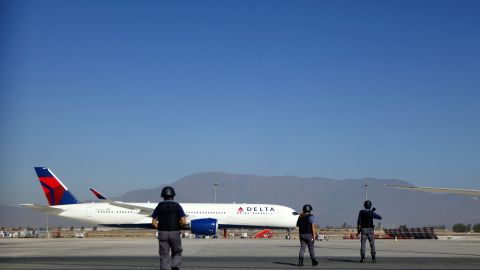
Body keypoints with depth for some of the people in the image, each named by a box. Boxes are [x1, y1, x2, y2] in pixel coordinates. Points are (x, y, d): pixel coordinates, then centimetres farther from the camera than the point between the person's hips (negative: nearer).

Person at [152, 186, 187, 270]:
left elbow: (153, 222, 0)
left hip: (162, 234, 1)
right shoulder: (177, 206, -1)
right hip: (175, 234, -1)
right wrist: (177, 226, 9)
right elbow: (184, 221, -10)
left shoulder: (159, 206, 4)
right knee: (177, 253, 17)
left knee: (164, 256, 6)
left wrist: (161, 229, 13)